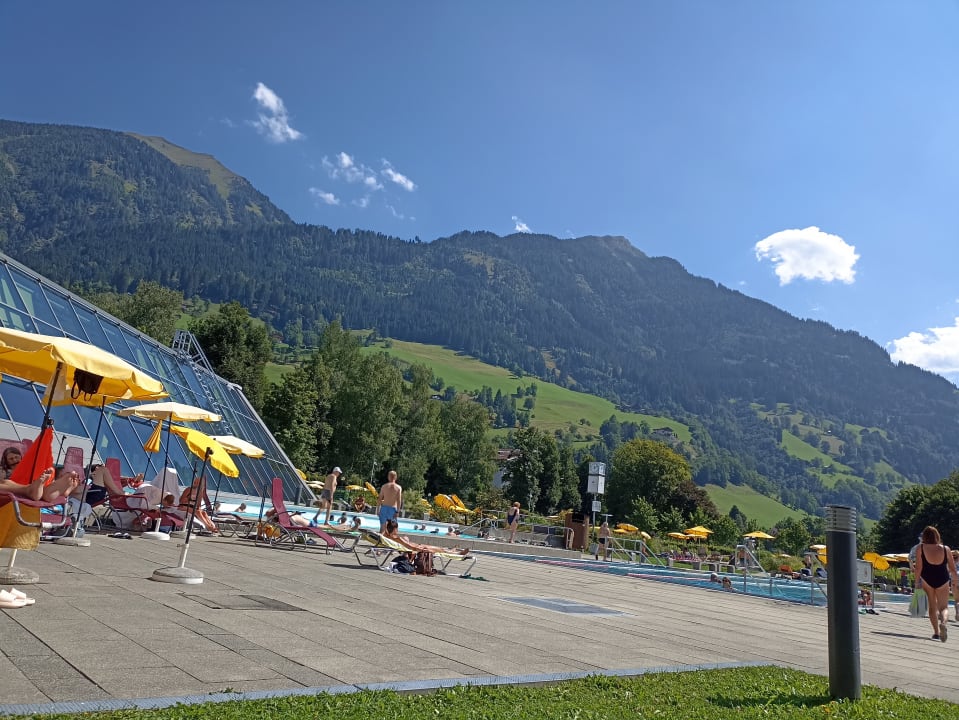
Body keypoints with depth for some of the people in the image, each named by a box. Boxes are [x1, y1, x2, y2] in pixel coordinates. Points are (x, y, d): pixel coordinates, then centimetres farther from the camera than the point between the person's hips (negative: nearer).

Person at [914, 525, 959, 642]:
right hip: (942, 580, 0)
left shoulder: (921, 548, -7)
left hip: (927, 579, 0)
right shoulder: (945, 549, -4)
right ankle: (944, 622, -24)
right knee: (944, 607, 8)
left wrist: (917, 580, 0)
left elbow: (918, 567, -10)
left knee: (932, 606, 15)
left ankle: (936, 632, 13)